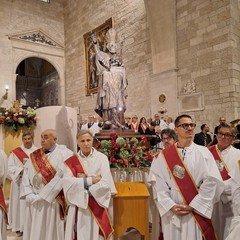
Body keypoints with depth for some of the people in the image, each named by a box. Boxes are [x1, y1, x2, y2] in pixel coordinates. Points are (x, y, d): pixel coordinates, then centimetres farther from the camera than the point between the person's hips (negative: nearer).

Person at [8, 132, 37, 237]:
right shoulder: (16, 152, 5)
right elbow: (10, 167, -2)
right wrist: (21, 171, -16)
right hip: (20, 183, 0)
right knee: (20, 204, 1)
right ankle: (20, 227, 12)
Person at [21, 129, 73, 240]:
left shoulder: (63, 154, -9)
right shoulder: (34, 156, 9)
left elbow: (60, 178, -14)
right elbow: (26, 176, 6)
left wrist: (42, 196, -13)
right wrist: (29, 195, -7)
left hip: (52, 201, -5)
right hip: (33, 202, 5)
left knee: (50, 231, 7)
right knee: (33, 231, 15)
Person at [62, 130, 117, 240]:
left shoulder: (101, 158, -4)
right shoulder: (71, 162, 2)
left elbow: (105, 183, -11)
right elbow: (67, 182, -11)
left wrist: (82, 182, -11)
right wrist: (90, 180, -15)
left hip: (97, 204, -1)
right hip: (78, 205, 1)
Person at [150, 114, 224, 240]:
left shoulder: (203, 152, -1)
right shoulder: (164, 155, 0)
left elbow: (211, 182, -8)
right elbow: (160, 185, -3)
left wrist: (193, 206, -12)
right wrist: (171, 206, -13)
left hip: (196, 212, 0)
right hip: (172, 212, 1)